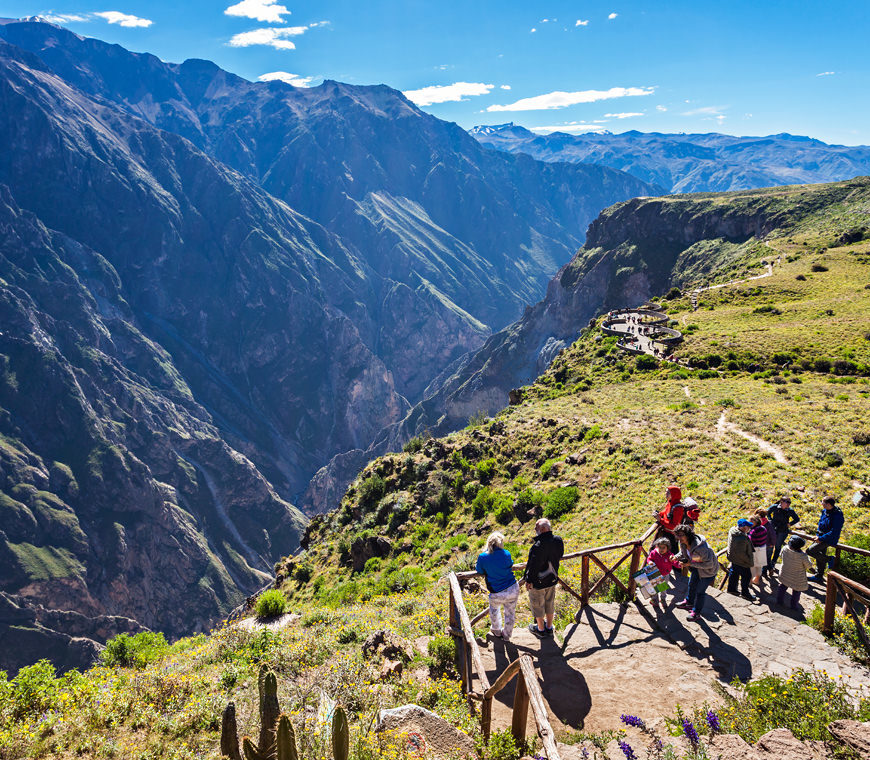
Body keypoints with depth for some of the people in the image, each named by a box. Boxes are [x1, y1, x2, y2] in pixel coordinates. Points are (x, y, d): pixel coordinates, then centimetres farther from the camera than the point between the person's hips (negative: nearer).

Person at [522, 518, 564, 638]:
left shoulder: (538, 546, -35)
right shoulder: (558, 541, -14)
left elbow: (534, 566, -26)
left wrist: (529, 581, -11)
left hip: (538, 582, -6)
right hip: (552, 579, 6)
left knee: (537, 605, 17)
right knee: (550, 603, 25)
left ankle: (540, 629, 36)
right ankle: (549, 627, 43)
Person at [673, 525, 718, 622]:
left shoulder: (700, 547, -42)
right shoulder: (683, 543, -16)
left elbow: (709, 564, -33)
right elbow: (683, 553, 6)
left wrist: (691, 563, -34)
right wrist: (676, 557, -17)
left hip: (708, 570, -8)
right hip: (696, 567, 8)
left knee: (700, 591, 2)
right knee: (691, 585, 25)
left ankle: (696, 612, 22)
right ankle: (689, 602, 51)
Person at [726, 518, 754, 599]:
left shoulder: (732, 530, -11)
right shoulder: (741, 539, -38)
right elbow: (741, 553, -30)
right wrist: (748, 560, -16)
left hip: (733, 558, 9)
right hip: (741, 562, -9)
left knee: (734, 574, 25)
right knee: (746, 576, 12)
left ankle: (731, 589, 42)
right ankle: (745, 593, 30)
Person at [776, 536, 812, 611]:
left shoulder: (785, 549, -23)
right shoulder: (803, 556, -34)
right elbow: (809, 566, -16)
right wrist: (808, 559, 0)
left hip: (784, 575, 4)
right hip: (797, 579, -3)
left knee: (783, 586, 27)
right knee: (796, 591, 21)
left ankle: (780, 600, 40)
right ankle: (794, 605, 34)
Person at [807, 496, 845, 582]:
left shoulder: (837, 516, -26)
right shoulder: (825, 511, 0)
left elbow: (834, 532, -26)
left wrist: (821, 538, -22)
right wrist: (818, 534, 5)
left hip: (828, 539, -8)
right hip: (821, 537, 8)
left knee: (809, 551, -15)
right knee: (820, 557, 19)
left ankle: (829, 559, 3)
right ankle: (819, 576, 34)